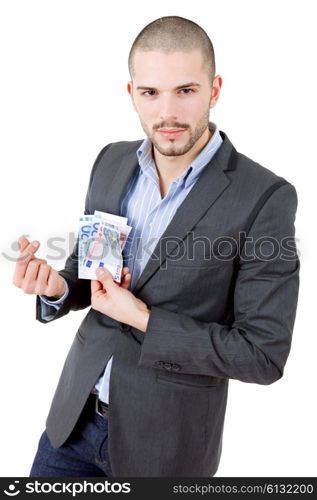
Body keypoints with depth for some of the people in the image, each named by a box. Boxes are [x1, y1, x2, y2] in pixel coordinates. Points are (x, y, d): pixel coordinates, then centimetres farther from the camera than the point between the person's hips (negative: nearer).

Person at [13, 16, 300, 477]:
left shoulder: (265, 197, -19)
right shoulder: (112, 161, -3)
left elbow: (264, 355, -17)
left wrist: (145, 321, -21)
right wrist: (56, 287, -12)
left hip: (165, 442, -4)